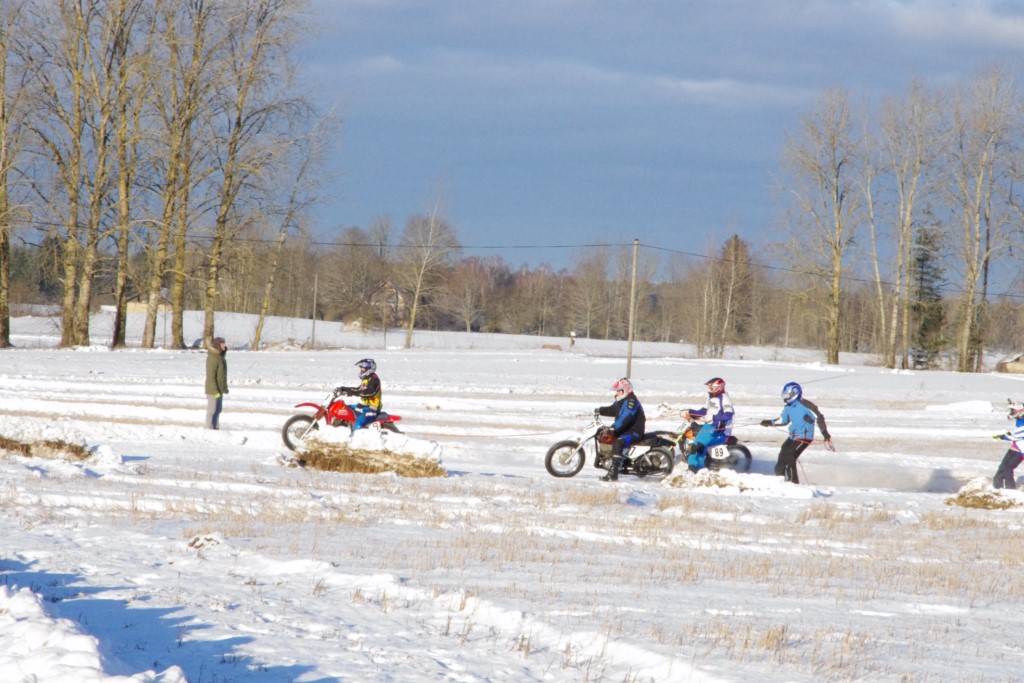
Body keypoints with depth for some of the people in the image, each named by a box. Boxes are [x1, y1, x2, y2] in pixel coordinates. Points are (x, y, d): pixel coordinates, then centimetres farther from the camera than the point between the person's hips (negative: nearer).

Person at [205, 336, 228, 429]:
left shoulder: (220, 356, 11)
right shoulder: (213, 358, -20)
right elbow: (211, 376, -21)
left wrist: (225, 388, 21)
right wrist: (215, 391, -22)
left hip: (219, 390, 10)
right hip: (213, 390, -10)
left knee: (218, 409, 16)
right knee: (212, 410, -4)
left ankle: (216, 427, 25)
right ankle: (210, 428, 1)